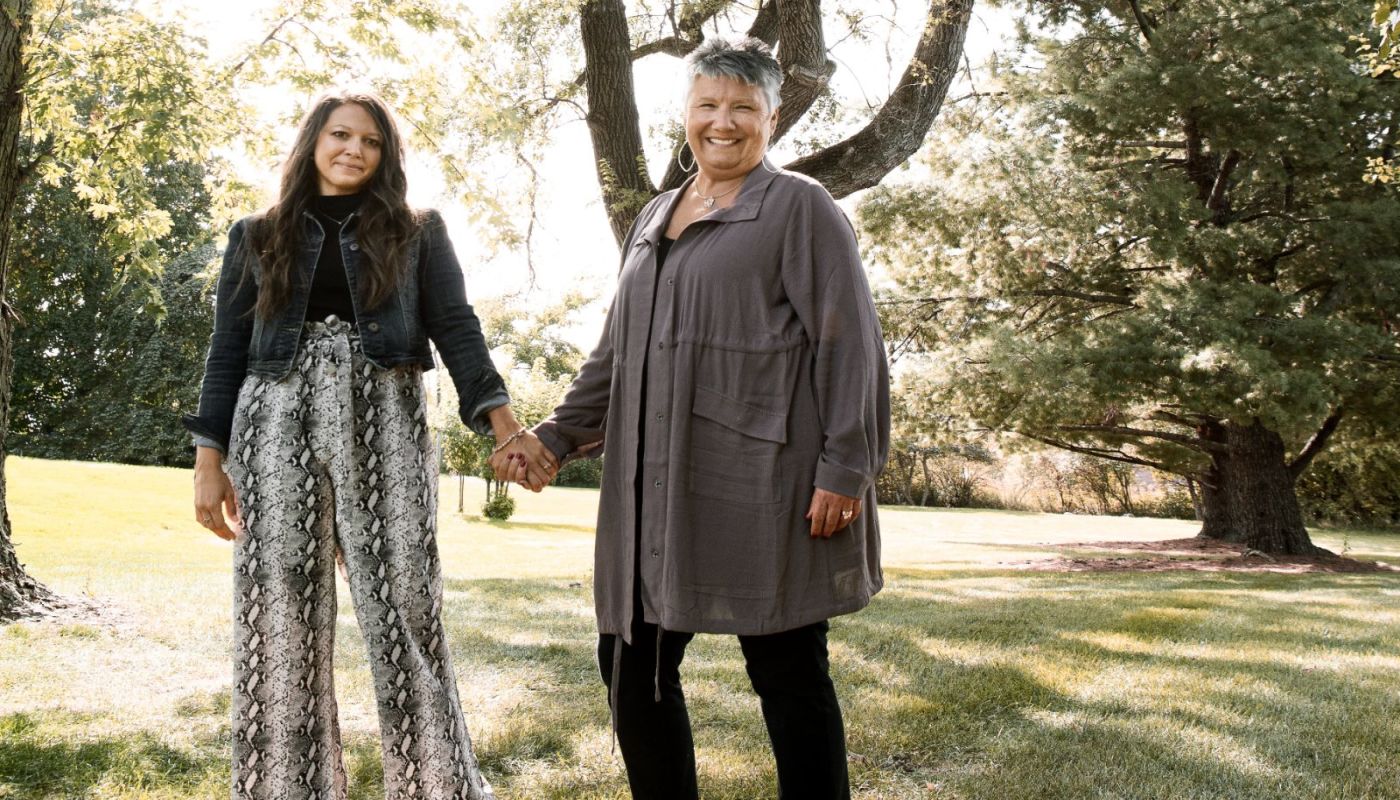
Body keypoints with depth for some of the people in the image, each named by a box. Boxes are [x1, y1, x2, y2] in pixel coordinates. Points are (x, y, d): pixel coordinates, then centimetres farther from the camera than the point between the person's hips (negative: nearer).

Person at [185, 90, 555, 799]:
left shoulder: (418, 233, 12)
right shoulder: (257, 237, 14)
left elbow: (455, 330, 2)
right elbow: (228, 352, 11)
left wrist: (506, 427, -10)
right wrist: (209, 461, 3)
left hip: (385, 427, -1)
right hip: (280, 426, 1)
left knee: (404, 612, -4)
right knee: (282, 617, 0)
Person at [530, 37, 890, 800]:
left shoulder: (799, 208, 1)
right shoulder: (654, 219, 20)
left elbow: (849, 344, -7)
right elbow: (618, 350, 23)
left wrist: (844, 469, -14)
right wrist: (557, 434, 15)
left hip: (760, 483, -6)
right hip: (660, 487, 7)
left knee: (786, 671, 0)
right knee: (632, 664, 8)